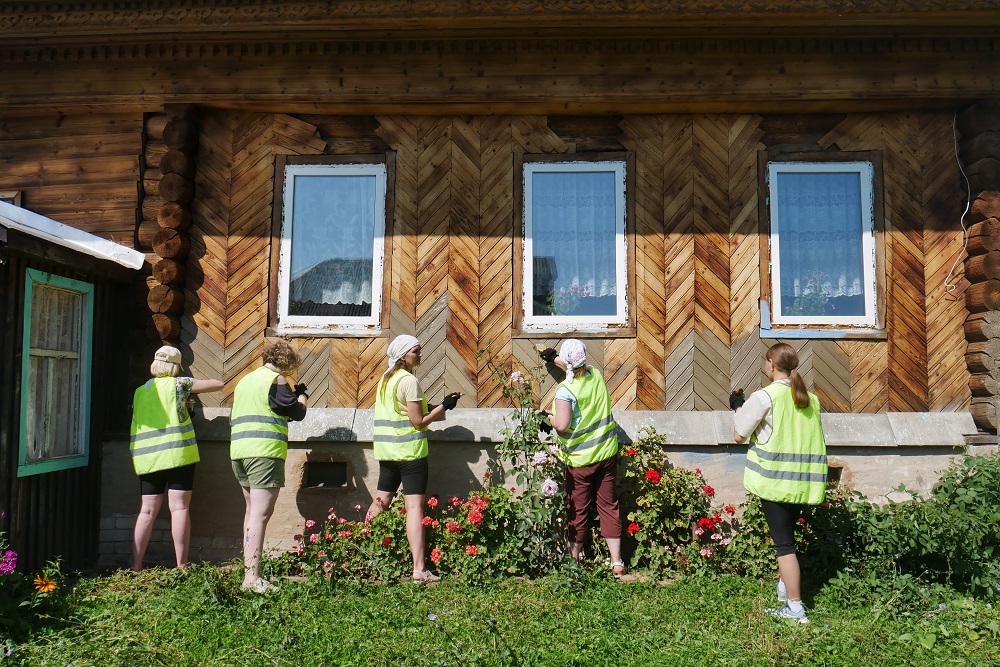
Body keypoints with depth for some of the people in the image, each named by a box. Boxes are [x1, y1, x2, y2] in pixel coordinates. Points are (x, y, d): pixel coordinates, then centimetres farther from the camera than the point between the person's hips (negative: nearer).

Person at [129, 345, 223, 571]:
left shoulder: (139, 392, 15)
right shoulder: (178, 384, 1)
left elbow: (136, 422, 20)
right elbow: (219, 384, 3)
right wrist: (194, 387, 22)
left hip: (147, 457, 4)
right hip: (178, 453, -4)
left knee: (147, 510, 9)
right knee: (179, 508, -2)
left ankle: (135, 566, 10)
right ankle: (181, 566, -2)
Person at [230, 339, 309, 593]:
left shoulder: (245, 380, 20)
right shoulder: (275, 380, -5)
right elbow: (298, 413, -4)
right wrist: (302, 395, 17)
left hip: (238, 450, 9)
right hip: (265, 451, -9)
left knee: (252, 510, 18)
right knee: (261, 514, -11)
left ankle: (248, 568, 26)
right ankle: (252, 577, -15)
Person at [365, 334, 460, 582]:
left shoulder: (386, 379, 14)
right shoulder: (409, 380, -13)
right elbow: (419, 421, -14)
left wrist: (436, 407, 17)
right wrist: (444, 406, -4)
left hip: (387, 451, 9)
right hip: (410, 451, -9)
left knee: (380, 502, 17)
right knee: (414, 507, -10)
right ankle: (419, 569, -11)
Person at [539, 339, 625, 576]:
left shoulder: (566, 390, -19)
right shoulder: (596, 376, 0)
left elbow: (562, 425, -26)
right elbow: (578, 369, 23)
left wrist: (550, 419, -4)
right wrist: (554, 358, 37)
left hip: (580, 459, -5)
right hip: (607, 453, 5)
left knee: (578, 509, 9)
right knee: (609, 506, 11)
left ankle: (574, 558, 25)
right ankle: (617, 561, 13)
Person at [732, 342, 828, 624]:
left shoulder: (764, 397, -13)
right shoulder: (811, 399, 7)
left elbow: (739, 434, -6)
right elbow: (816, 438, 12)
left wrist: (738, 407, 9)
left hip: (774, 480, -7)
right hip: (803, 481, 7)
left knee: (784, 543, -1)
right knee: (786, 535, 23)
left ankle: (795, 609, 1)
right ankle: (785, 589, 37)